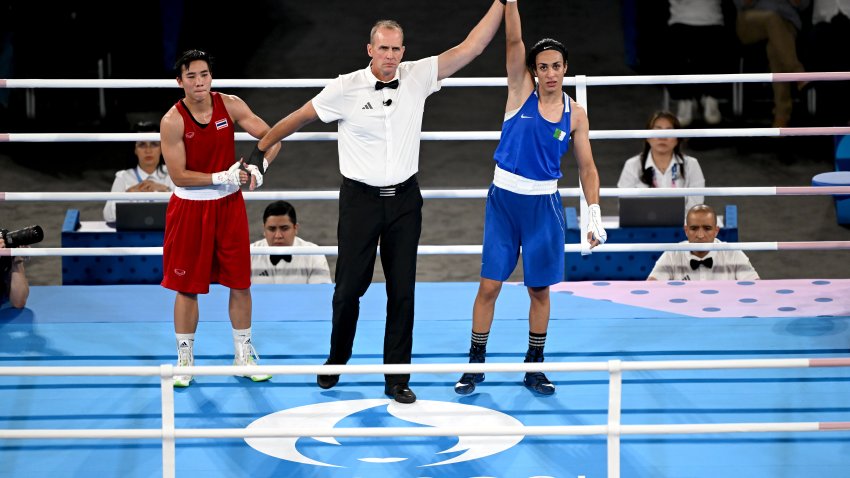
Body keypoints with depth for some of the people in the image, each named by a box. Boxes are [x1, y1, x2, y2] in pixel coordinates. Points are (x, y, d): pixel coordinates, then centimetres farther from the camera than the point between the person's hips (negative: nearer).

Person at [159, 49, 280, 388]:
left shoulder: (230, 105, -6)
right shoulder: (172, 121, -16)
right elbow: (178, 175, -17)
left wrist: (259, 168, -20)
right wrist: (222, 177, -23)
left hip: (228, 204, 3)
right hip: (189, 208, -3)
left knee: (240, 283, 8)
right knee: (187, 287, 4)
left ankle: (244, 355, 22)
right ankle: (184, 361, 17)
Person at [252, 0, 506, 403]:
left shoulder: (417, 77, -2)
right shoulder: (346, 88, -9)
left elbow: (471, 46, -3)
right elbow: (298, 118, 2)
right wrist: (259, 149, 6)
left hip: (404, 199, 2)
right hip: (360, 199, -2)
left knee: (402, 291, 3)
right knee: (349, 287, 3)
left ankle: (396, 379, 11)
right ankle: (336, 363, 26)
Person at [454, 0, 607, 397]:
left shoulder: (574, 114, 1)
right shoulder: (521, 89, -3)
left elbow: (587, 167, 5)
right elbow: (514, 40, -16)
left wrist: (594, 214, -5)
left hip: (544, 204, 1)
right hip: (504, 199, -1)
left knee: (540, 289, 7)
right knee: (489, 285, 0)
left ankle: (534, 367, 19)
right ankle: (475, 364, 11)